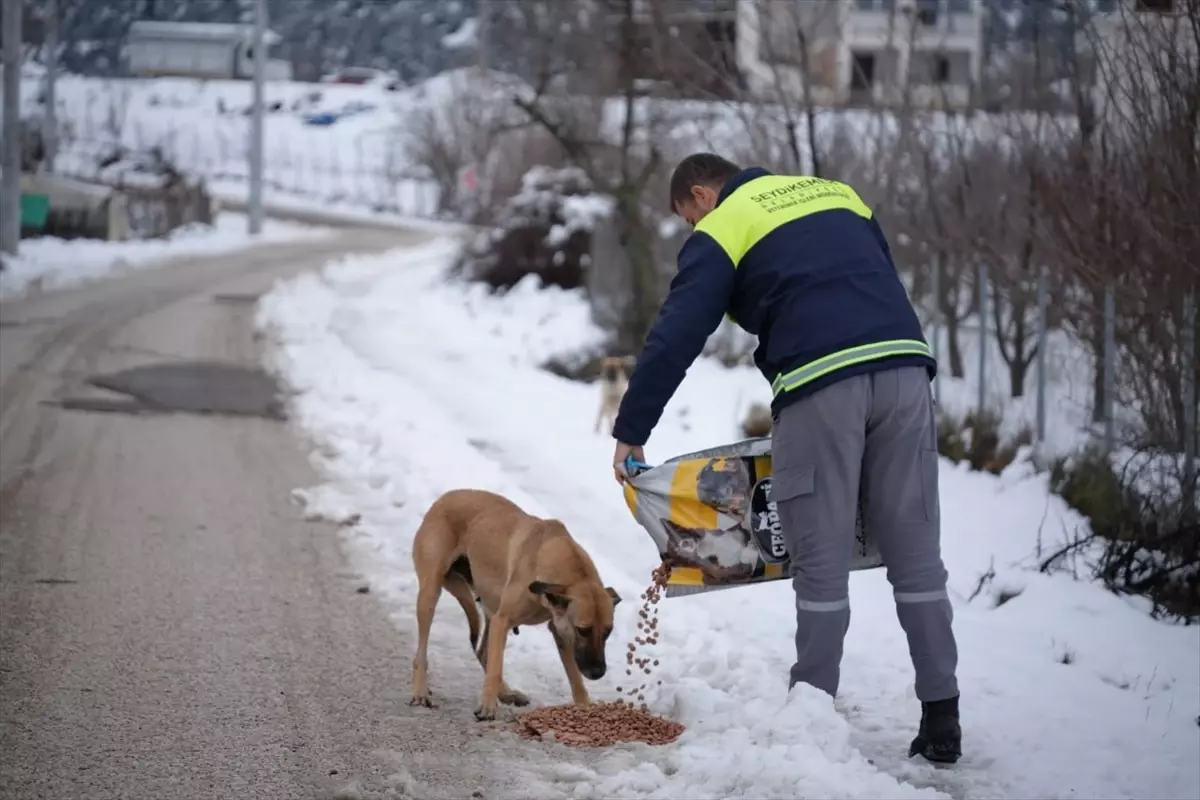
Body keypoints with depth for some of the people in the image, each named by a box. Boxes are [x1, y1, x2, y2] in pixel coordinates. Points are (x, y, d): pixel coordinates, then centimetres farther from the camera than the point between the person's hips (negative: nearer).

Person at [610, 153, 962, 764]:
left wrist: (630, 431, 8)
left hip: (819, 382, -5)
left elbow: (675, 337, 3)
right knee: (915, 553, 7)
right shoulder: (836, 193, 27)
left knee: (821, 563, 3)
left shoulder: (721, 229, 9)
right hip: (904, 367, 5)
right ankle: (941, 719, 7)